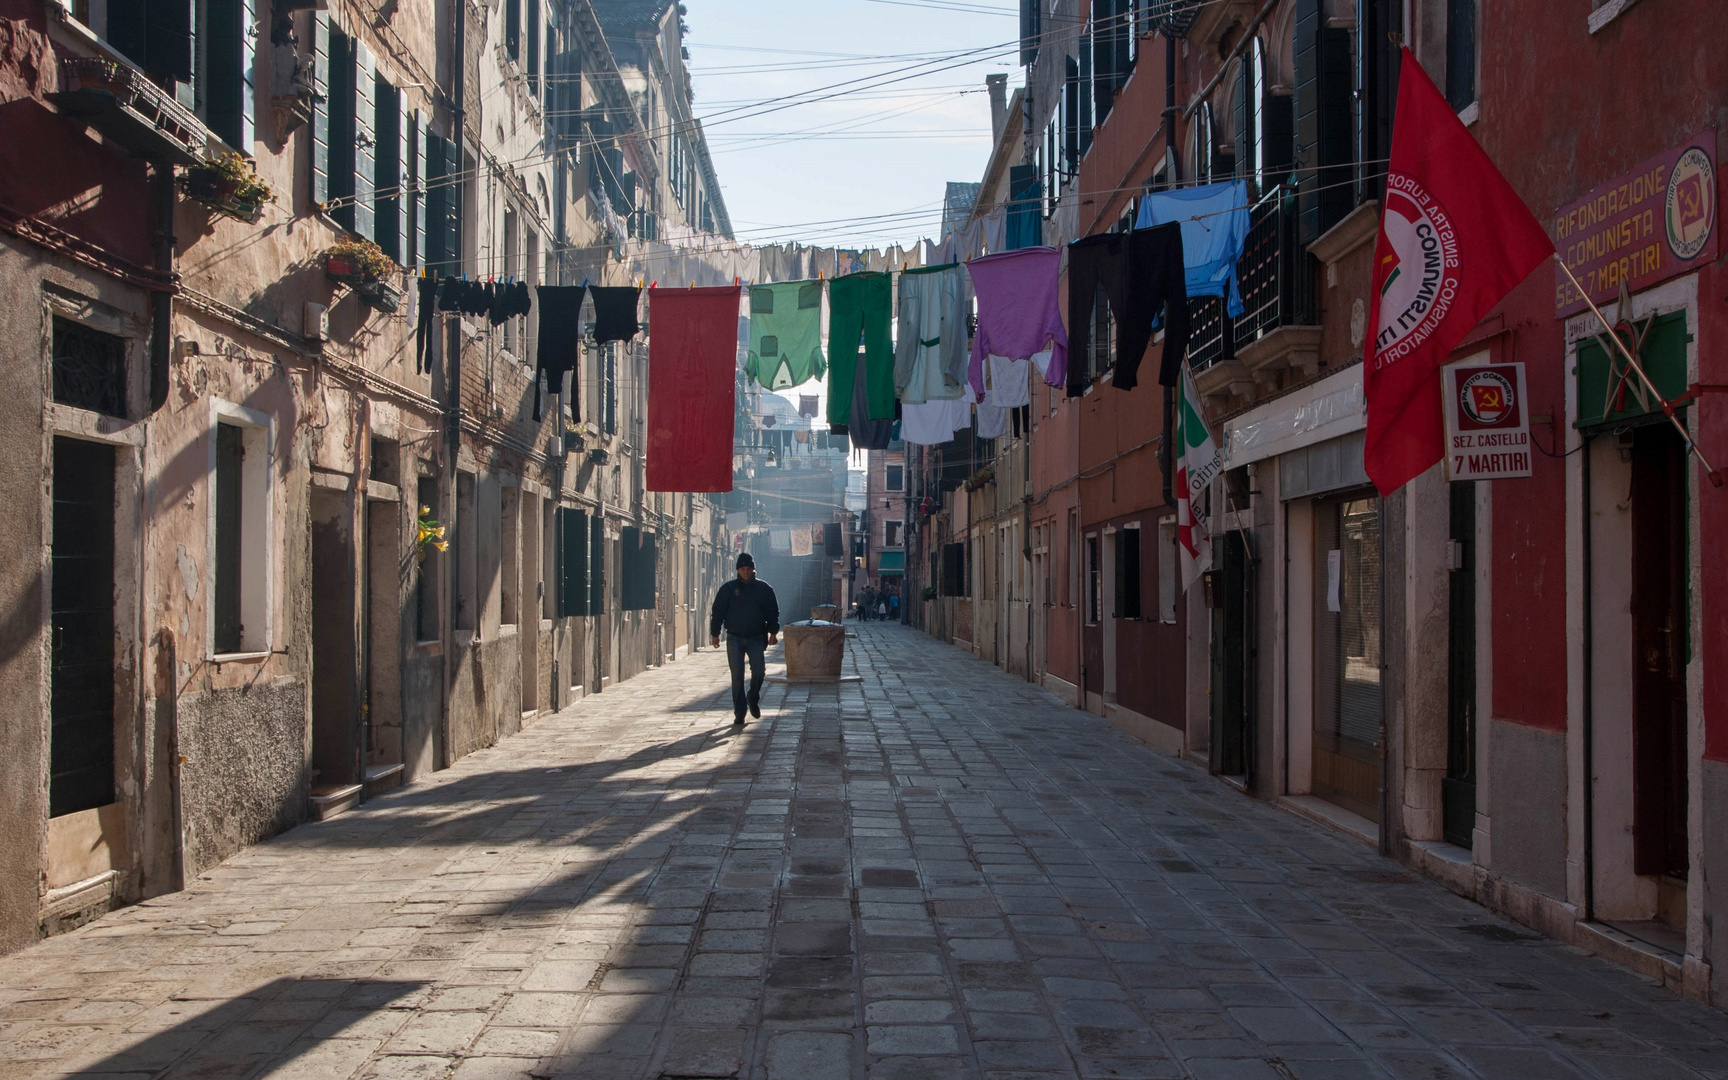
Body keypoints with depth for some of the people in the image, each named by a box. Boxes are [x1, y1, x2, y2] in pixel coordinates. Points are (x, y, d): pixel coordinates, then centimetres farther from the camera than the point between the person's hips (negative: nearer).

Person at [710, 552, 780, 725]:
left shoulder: (764, 588, 5)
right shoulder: (728, 589, 4)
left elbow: (773, 612, 7)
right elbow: (717, 612, 5)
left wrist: (773, 632, -4)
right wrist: (715, 633, -2)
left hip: (756, 638, 0)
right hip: (734, 638, 0)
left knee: (758, 672, -9)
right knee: (737, 677, -2)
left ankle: (753, 700, 19)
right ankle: (739, 713, 3)